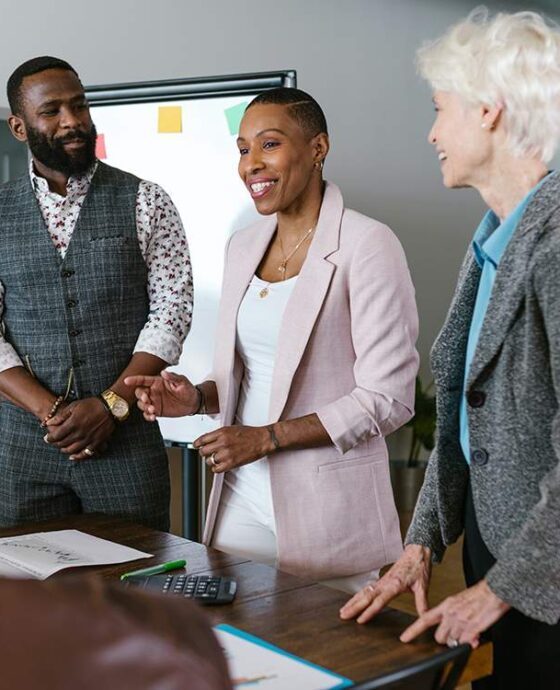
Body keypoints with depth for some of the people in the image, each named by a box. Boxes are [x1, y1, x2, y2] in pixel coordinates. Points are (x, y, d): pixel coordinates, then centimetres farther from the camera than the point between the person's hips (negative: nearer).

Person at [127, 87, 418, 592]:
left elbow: (388, 399, -15)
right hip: (241, 496, 6)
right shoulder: (243, 246, 10)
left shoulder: (367, 245, -12)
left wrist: (267, 437, -17)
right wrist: (199, 398, -2)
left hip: (327, 508, -6)